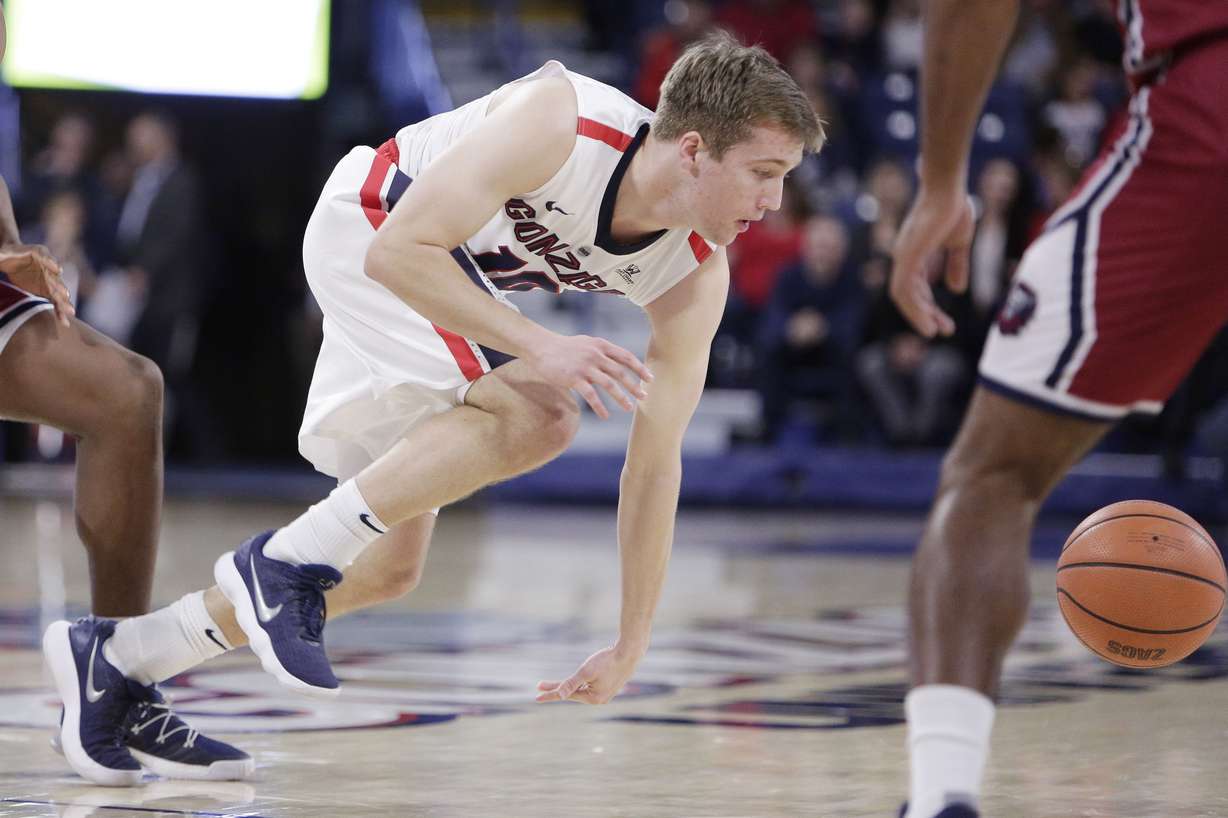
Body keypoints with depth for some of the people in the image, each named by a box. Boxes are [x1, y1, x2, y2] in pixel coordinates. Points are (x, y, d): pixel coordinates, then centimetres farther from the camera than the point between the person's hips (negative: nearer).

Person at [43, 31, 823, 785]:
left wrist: (631, 646, -7)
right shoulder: (557, 125, -35)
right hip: (370, 230, -8)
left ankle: (115, 657, 22)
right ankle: (285, 559, -20)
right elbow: (398, 249, -34)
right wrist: (537, 347, -42)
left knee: (387, 569, 8)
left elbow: (656, 461, -10)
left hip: (459, 279, 8)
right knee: (538, 415, -30)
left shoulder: (698, 278, -17)